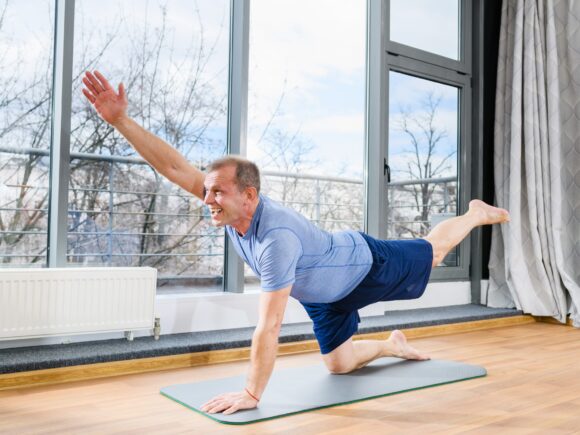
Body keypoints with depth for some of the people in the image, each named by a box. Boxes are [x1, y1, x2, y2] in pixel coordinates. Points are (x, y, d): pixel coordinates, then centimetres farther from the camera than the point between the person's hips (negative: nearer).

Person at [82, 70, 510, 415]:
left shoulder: (278, 239, -46)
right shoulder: (229, 208, -24)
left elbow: (269, 328, -45)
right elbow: (173, 166, -24)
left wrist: (251, 395, -38)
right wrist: (121, 119, -31)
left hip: (366, 266, -6)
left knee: (433, 251, 21)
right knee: (339, 364, 14)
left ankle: (479, 213, 50)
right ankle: (395, 345, 41)